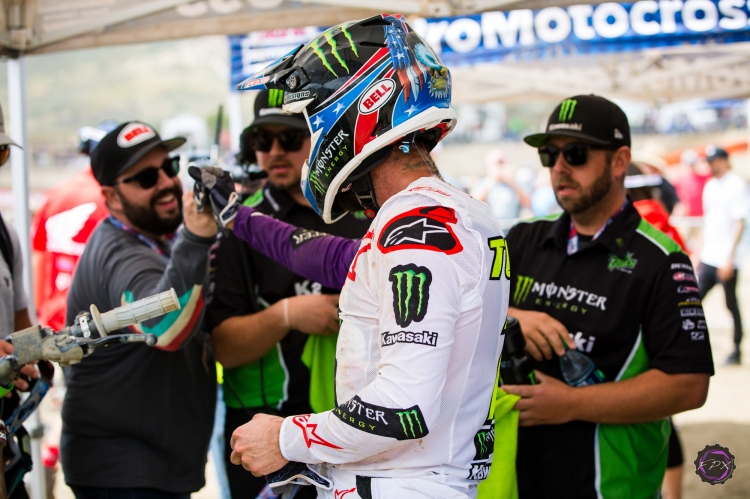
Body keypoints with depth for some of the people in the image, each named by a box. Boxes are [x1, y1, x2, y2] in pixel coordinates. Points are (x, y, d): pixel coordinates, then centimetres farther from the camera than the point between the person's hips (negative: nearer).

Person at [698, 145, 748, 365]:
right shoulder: (710, 186, 13)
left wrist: (729, 258, -18)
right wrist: (701, 251, 17)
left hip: (726, 260, -7)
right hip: (708, 257, 7)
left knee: (731, 304, 0)